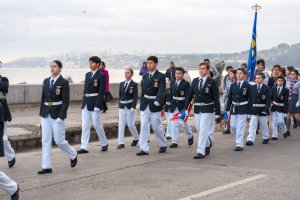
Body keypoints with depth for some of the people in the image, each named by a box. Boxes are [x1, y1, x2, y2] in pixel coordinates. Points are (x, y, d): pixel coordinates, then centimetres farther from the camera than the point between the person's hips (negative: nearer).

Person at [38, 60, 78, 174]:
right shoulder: (46, 81, 9)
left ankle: (73, 155, 26)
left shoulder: (64, 82, -8)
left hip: (57, 115, -5)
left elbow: (66, 101, -12)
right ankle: (46, 167, 6)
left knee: (59, 140, -1)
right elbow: (43, 99, 13)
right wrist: (41, 114, 9)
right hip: (46, 115, 6)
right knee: (45, 141, 2)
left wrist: (61, 117, -18)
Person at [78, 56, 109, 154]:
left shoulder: (101, 75, -8)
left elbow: (101, 92, -13)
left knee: (97, 124, 1)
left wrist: (97, 105, -18)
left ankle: (104, 143, 20)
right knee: (85, 125, 4)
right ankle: (84, 147, 6)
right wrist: (84, 102, 13)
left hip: (94, 103, -7)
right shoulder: (87, 74, 13)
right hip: (86, 103, 7)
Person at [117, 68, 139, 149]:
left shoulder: (134, 84, -5)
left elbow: (135, 97, -11)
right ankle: (121, 143, -2)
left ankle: (136, 139, 27)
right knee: (121, 124, -3)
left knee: (130, 124, 1)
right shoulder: (121, 84, 10)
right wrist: (120, 104, 14)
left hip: (130, 107, -4)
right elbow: (120, 95, 15)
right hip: (122, 106, 4)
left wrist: (133, 107, -18)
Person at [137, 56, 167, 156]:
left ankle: (163, 145, 25)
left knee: (157, 127, 4)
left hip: (155, 105, -5)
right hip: (145, 105, 5)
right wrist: (141, 103, 15)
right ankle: (144, 149, 3)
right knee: (143, 127, 0)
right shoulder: (144, 76, 11)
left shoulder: (161, 76, -7)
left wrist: (157, 102, -32)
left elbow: (161, 91, -18)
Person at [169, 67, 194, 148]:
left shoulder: (186, 84, -7)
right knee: (173, 124, 0)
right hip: (173, 106, 4)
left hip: (182, 106, -4)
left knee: (184, 123, 6)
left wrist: (186, 107, -18)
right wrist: (169, 104, 11)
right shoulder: (172, 83, 9)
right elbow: (171, 95, 13)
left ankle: (190, 136, 32)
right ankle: (175, 142, 5)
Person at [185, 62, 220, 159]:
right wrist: (185, 108, 3)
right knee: (198, 129, 14)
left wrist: (217, 112, -10)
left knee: (203, 129, -9)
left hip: (207, 109, -5)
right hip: (197, 108, 6)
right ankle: (208, 144, 40)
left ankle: (201, 152, -7)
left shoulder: (212, 82, -6)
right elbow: (190, 95, 9)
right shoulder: (195, 81, 7)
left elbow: (216, 98, -7)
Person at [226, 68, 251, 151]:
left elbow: (250, 99, -5)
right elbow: (229, 98, 8)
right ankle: (239, 139, 32)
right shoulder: (233, 85, 6)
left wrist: (249, 112, -8)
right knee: (233, 126, 8)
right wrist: (227, 110, 3)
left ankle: (239, 145, -1)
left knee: (240, 127, -6)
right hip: (234, 108, 4)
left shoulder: (248, 86, -4)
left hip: (243, 109, -4)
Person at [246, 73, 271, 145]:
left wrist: (266, 109, -19)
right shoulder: (253, 88, 4)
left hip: (262, 110, -2)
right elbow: (250, 99, 6)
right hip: (254, 109, 2)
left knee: (264, 125, 13)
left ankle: (266, 137, 32)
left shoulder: (266, 88, -5)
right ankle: (250, 140, -10)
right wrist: (250, 109, 2)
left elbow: (268, 100, -10)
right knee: (252, 125, -6)